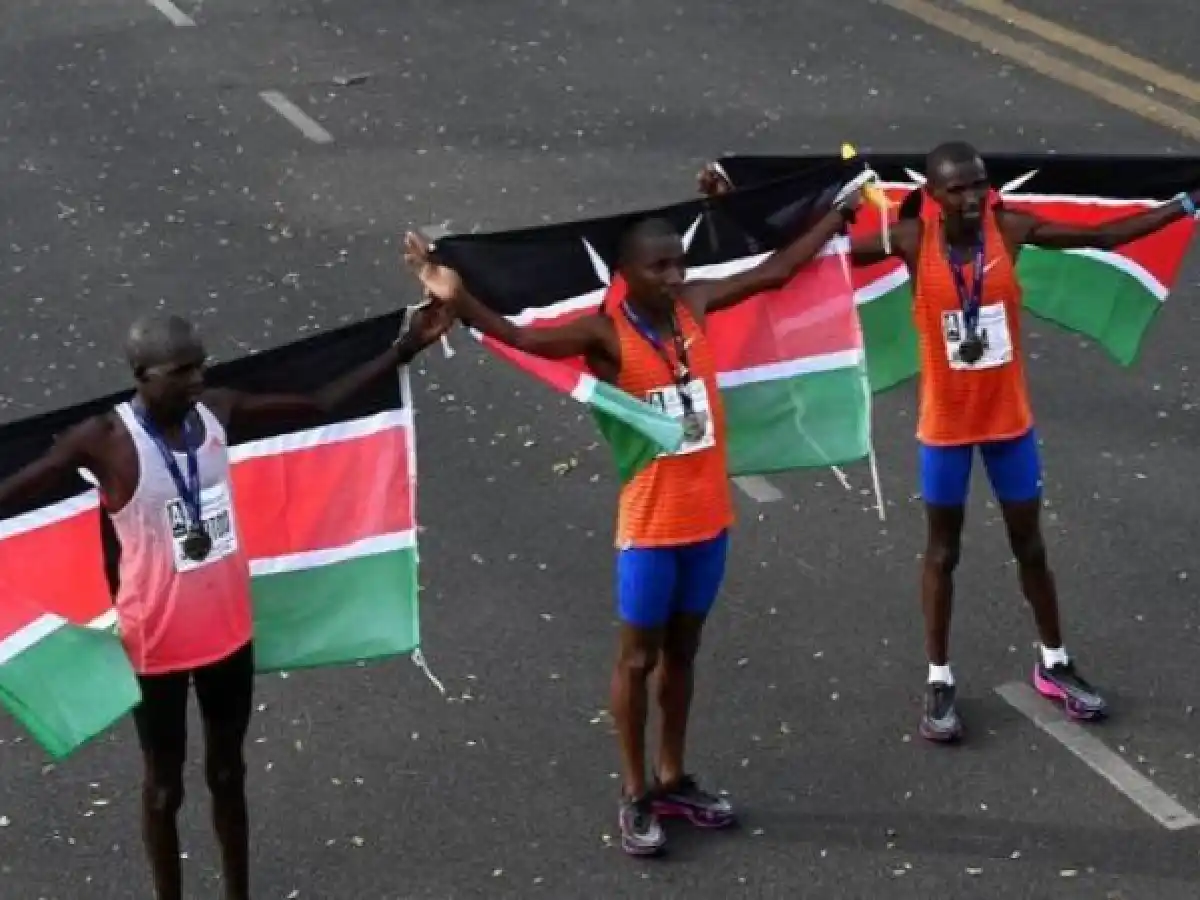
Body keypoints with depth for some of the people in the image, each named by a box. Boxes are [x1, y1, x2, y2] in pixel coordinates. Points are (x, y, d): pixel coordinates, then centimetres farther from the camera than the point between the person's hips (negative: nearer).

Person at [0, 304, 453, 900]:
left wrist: (405, 349, 3)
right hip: (157, 642, -5)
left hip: (229, 630, 5)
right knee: (164, 786, 13)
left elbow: (319, 405, 4)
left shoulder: (218, 411, -7)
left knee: (228, 774, 21)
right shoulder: (105, 440, -22)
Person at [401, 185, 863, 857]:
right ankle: (636, 796, 20)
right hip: (651, 524, -5)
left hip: (709, 517, 5)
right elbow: (522, 337, -33)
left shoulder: (694, 306, -1)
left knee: (682, 652, 18)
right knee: (639, 658, 8)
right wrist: (460, 301, -51)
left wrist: (835, 218, 18)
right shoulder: (606, 333, -17)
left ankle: (674, 780, 32)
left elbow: (774, 272, 12)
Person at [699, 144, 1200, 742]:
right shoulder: (912, 240, -16)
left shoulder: (1009, 228, -12)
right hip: (946, 423, -2)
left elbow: (1103, 236, -3)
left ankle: (1054, 666, 32)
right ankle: (939, 681, 23)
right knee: (943, 551, 12)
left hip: (1008, 417, 2)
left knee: (1029, 544, 16)